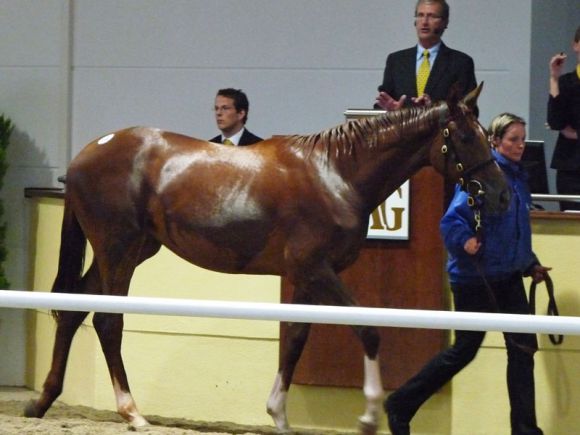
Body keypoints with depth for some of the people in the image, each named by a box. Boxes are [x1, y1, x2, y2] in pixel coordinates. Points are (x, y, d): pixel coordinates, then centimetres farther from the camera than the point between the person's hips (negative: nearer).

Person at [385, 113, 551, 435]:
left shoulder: (517, 178, 11)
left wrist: (530, 264, 13)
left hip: (508, 276, 8)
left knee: (523, 348, 0)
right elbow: (453, 220, -18)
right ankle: (400, 405, 15)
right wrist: (466, 241, -34)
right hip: (475, 278, -8)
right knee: (464, 350, 1)